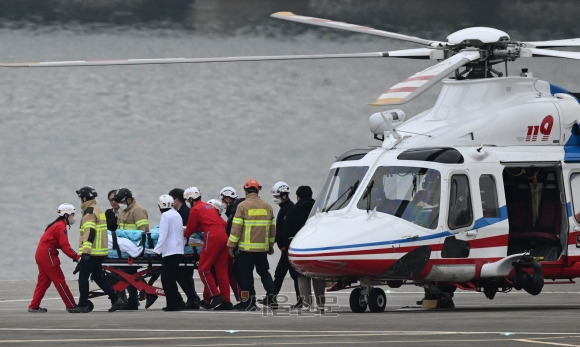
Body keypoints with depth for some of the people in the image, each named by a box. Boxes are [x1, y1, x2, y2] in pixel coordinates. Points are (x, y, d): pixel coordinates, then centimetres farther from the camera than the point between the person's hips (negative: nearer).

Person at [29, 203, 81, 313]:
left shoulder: (57, 225, 18)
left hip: (41, 254, 10)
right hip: (47, 255, -10)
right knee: (59, 281, -6)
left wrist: (75, 255, 5)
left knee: (43, 282, 12)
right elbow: (65, 246, -21)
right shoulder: (60, 227, -14)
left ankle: (34, 306, 13)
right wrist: (77, 257, -21)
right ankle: (71, 306, -3)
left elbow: (63, 245, 16)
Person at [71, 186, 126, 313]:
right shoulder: (99, 211, 18)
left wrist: (85, 252, -25)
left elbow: (89, 232, -22)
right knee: (98, 276, 15)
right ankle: (115, 300, 10)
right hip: (101, 252, 10)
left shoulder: (89, 212, -13)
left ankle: (83, 305, -2)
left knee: (83, 277, -3)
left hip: (91, 252, -10)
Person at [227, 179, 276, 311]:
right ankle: (271, 297, 11)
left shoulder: (243, 206, -7)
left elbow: (236, 227, -9)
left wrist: (231, 245, -4)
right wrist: (271, 245, 24)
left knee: (246, 274, 1)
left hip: (246, 247, -4)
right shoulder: (267, 206, 7)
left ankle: (249, 301, 1)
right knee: (264, 272, 16)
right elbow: (272, 228, 14)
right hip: (263, 247, 4)